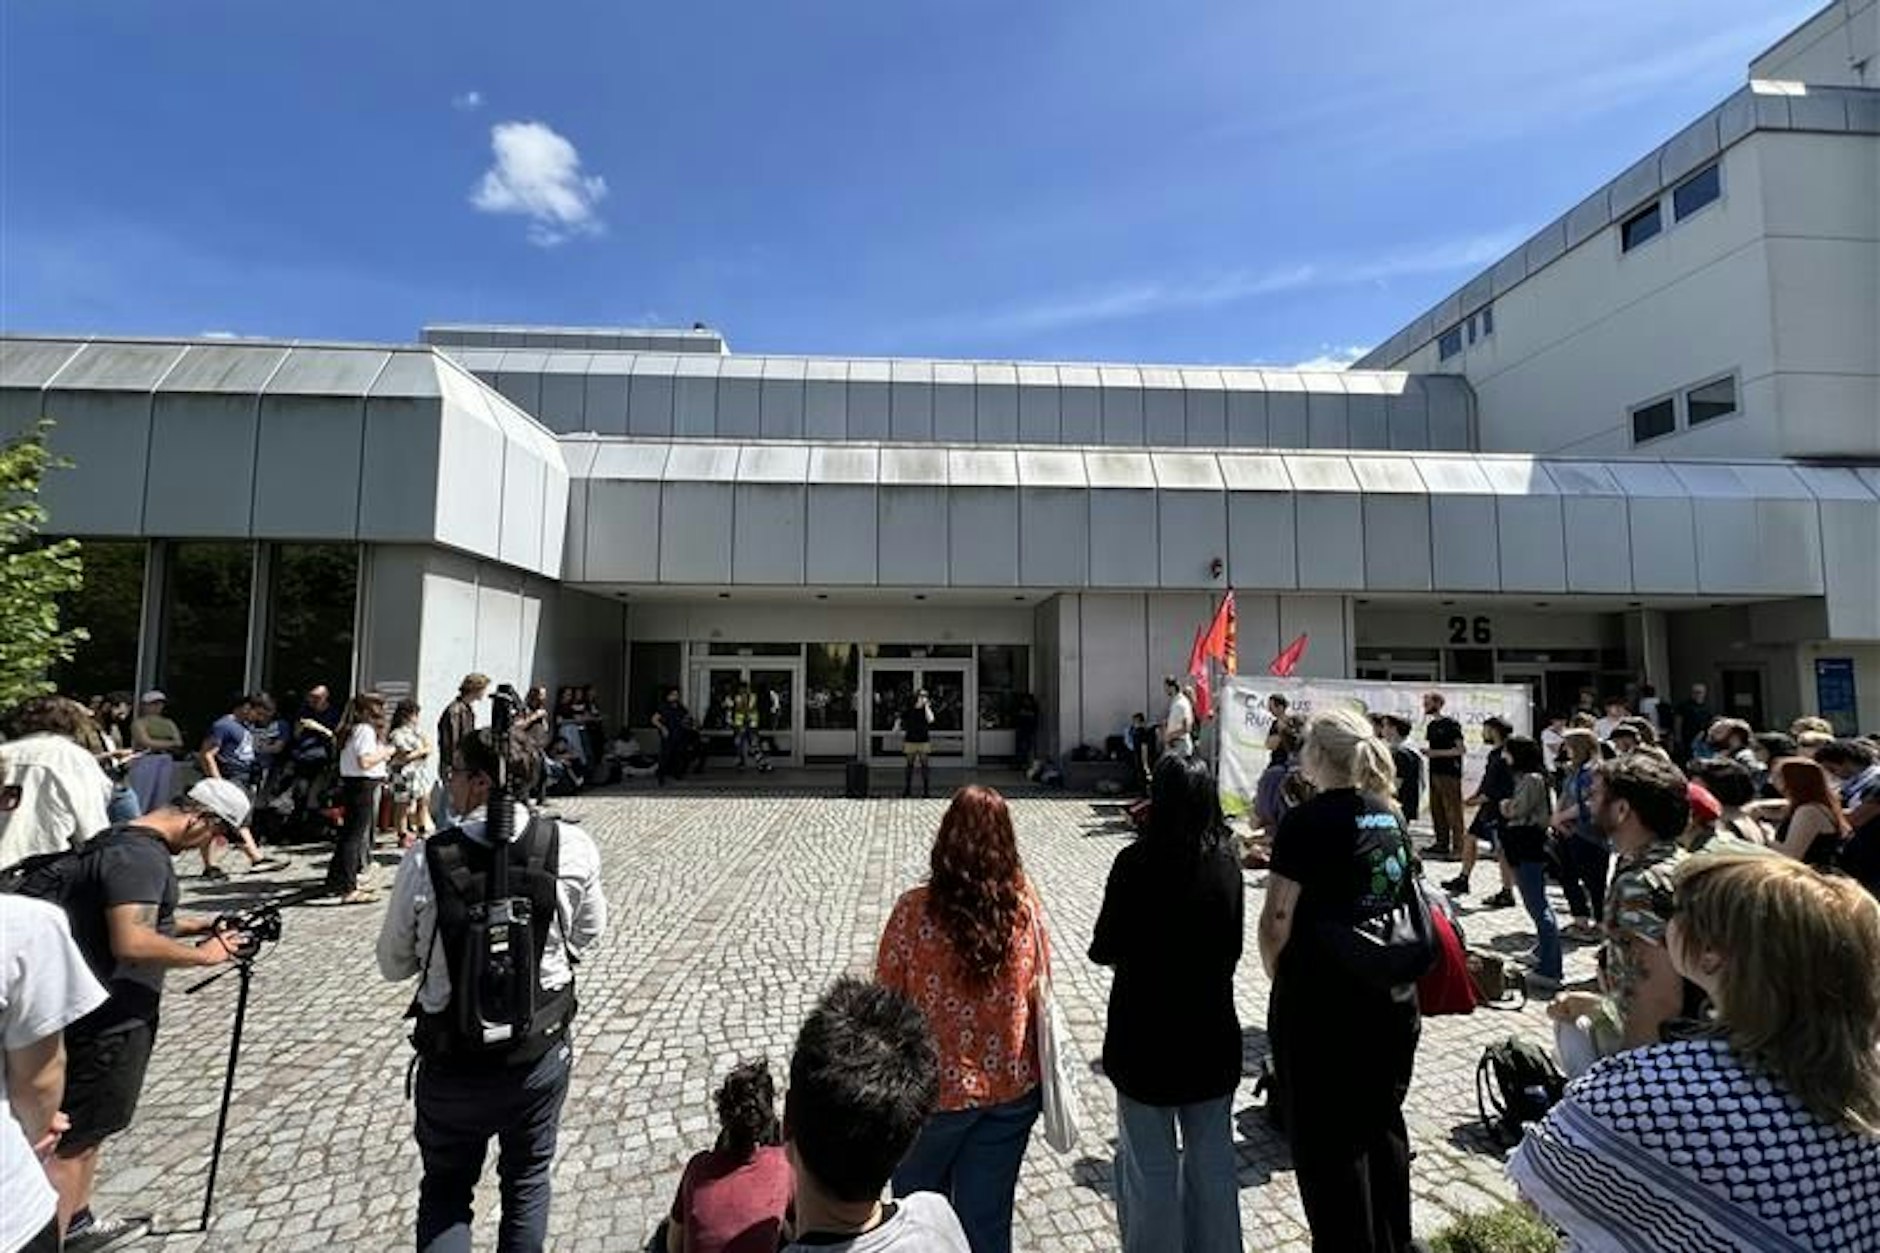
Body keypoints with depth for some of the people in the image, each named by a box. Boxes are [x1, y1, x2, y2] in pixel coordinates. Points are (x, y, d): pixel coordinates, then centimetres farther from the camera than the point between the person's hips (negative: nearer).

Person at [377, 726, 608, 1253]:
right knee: (528, 1181, 24)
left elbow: (392, 965, -4)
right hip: (541, 1055, 1)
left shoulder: (425, 860, -19)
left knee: (445, 1188, 23)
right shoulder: (572, 847, -17)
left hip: (451, 1065, -1)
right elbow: (588, 937, -1)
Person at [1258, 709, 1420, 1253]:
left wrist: (1280, 977, -1)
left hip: (1322, 1002, -7)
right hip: (1393, 996, 7)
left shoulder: (1309, 820, -17)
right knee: (1383, 1124, 23)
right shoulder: (1392, 816, 4)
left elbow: (1276, 922, -18)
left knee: (1327, 1139, 8)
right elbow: (1406, 902, 14)